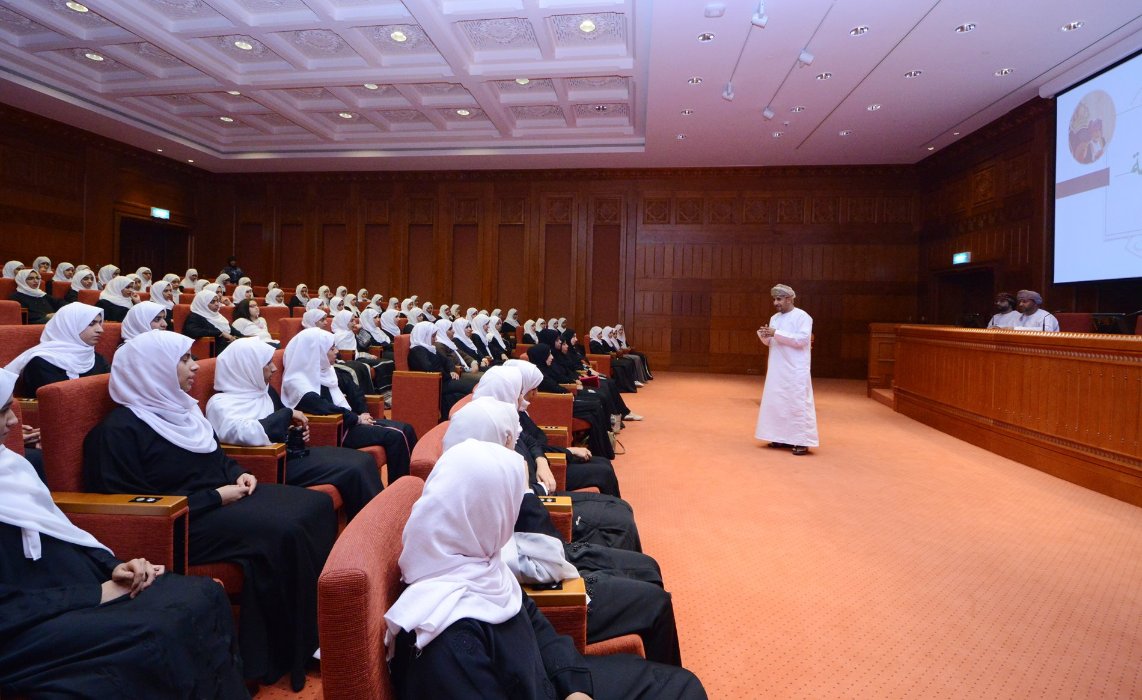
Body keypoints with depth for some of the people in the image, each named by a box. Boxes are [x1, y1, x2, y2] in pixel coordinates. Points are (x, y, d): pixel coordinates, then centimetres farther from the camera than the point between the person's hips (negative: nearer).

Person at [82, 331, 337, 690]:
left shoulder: (178, 407, 14)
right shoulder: (120, 430, -12)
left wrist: (238, 474, 3)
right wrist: (214, 497, -19)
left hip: (223, 495, 9)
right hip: (181, 520, -9)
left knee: (317, 506, -6)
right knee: (283, 533, -30)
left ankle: (321, 624, -1)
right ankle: (296, 648, -13)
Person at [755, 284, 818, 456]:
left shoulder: (802, 317, -8)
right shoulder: (774, 318, 13)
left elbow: (802, 340, -19)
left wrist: (777, 333, -21)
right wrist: (763, 335, -6)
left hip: (795, 370, -7)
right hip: (777, 369, 7)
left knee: (798, 403, -6)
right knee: (776, 402, 7)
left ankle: (802, 441, -2)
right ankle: (783, 437, 16)